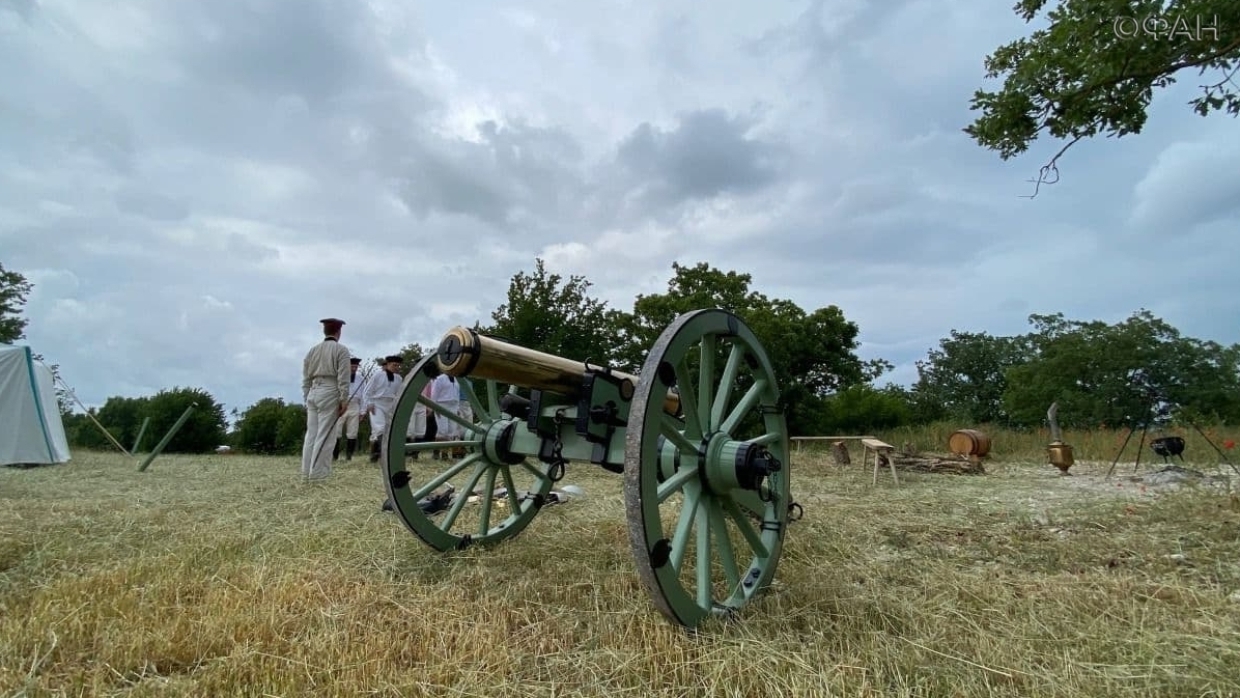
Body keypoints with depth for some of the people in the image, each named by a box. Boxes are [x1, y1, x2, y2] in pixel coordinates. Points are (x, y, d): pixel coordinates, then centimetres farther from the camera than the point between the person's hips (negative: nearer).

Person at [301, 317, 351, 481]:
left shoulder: (312, 350, 15)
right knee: (324, 435, -5)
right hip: (330, 393, -6)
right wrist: (344, 399, -9)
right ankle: (317, 474, -5)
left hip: (313, 393, 6)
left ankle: (307, 472, 13)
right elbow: (343, 378, -10)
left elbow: (305, 378, 15)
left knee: (311, 433, 9)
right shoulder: (341, 349, -2)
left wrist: (307, 398, 19)